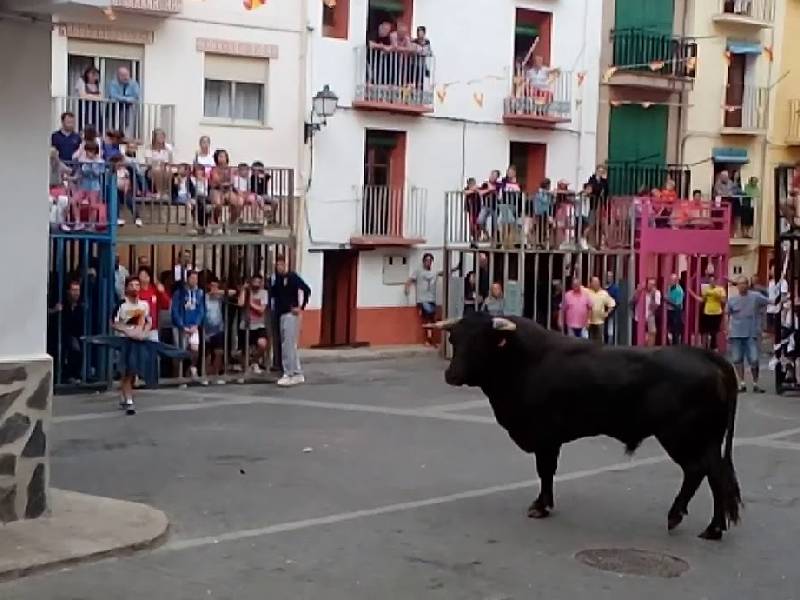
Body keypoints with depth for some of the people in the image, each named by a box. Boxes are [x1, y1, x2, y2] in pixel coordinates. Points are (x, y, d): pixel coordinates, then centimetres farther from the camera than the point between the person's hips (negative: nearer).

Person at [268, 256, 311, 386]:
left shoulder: (292, 277, -10)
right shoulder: (276, 279, 12)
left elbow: (306, 290, -18)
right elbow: (273, 294, 19)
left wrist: (301, 307, -16)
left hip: (291, 314, -8)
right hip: (281, 315, 8)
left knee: (289, 345, -9)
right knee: (286, 345, 11)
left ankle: (290, 374, -6)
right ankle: (297, 374, 17)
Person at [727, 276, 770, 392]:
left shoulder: (756, 297, -2)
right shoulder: (732, 299, 4)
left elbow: (771, 303, -5)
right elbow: (727, 316, 12)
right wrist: (727, 331, 7)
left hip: (751, 333, -2)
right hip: (736, 334, 2)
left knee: (754, 360, -4)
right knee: (737, 360, 5)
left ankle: (755, 384, 10)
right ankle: (742, 383, 16)